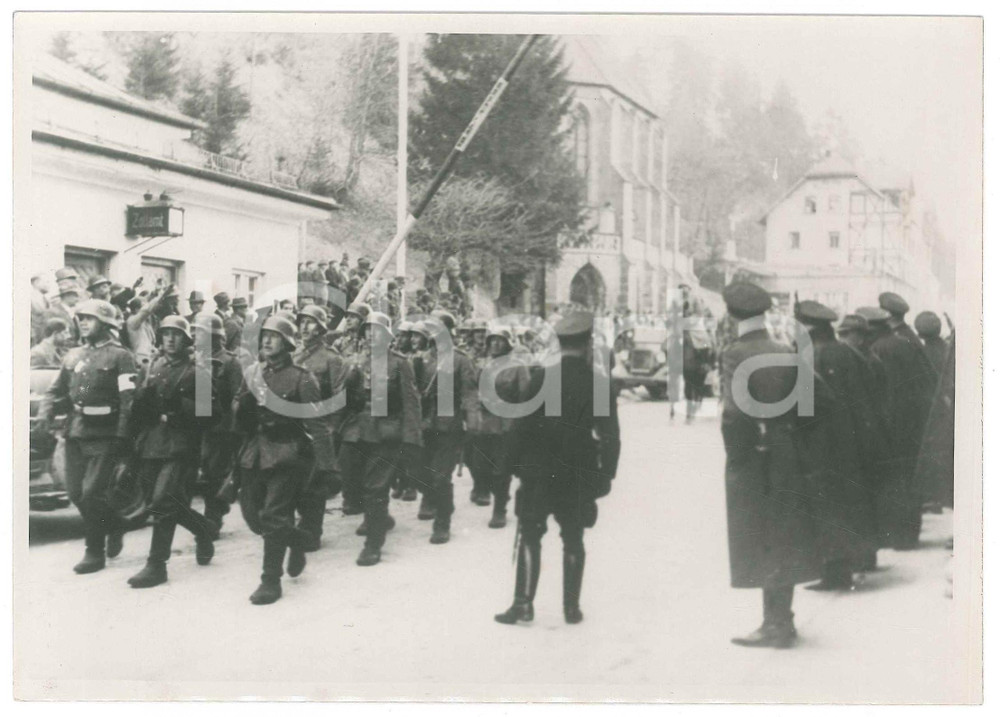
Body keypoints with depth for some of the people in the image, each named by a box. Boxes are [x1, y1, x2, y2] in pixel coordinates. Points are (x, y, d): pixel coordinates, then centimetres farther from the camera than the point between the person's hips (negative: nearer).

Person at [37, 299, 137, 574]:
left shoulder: (119, 356, -6)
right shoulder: (74, 356, 14)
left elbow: (128, 400, -12)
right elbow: (56, 391, 17)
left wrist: (121, 437, -18)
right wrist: (45, 414, -3)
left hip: (104, 437, -6)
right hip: (75, 434, 6)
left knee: (92, 493, -8)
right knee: (76, 492, 8)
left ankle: (94, 553, 7)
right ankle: (113, 527, 30)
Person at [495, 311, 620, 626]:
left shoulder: (541, 377, -7)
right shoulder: (600, 383, -5)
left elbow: (522, 425, -5)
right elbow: (610, 435, -4)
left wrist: (519, 465, 4)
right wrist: (606, 473, 4)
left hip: (540, 472, -1)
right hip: (579, 474, 1)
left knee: (530, 537, 6)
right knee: (573, 540, 11)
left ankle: (523, 603, 1)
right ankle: (571, 607, 14)